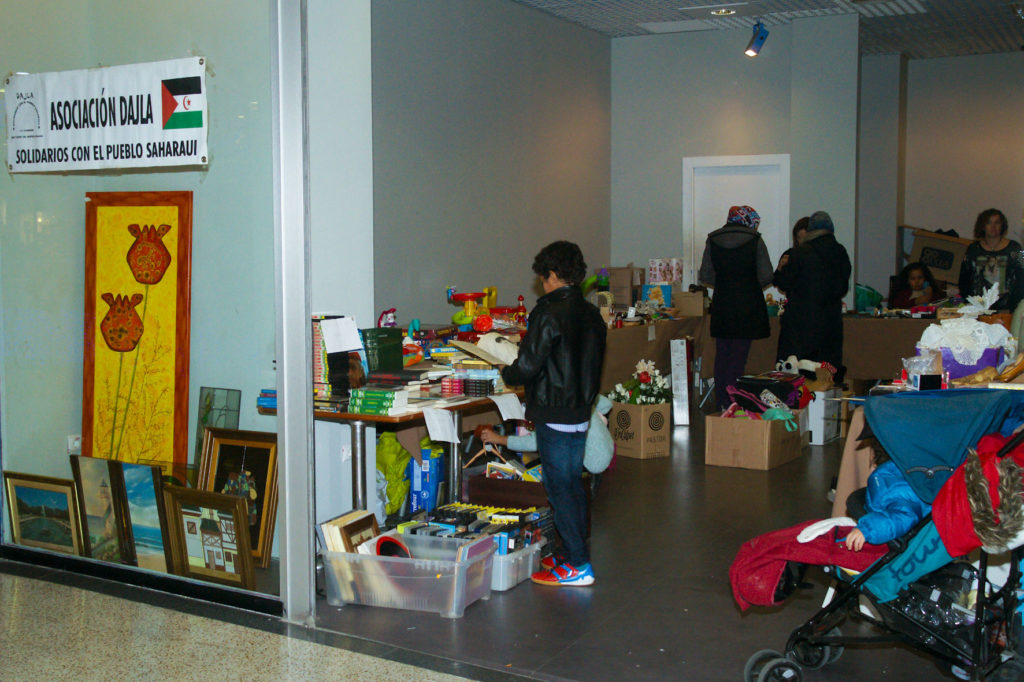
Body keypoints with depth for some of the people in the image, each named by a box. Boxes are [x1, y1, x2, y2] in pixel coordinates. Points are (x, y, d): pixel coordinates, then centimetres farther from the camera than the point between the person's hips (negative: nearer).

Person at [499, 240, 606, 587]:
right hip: (581, 412, 8)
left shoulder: (549, 314, -17)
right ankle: (577, 555, 25)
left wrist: (506, 373, 3)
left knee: (558, 487, -2)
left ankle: (578, 566, 1)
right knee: (573, 483, 16)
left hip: (554, 416, -8)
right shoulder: (591, 314, 9)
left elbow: (528, 367, -17)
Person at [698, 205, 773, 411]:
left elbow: (705, 276, 4)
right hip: (747, 307, -3)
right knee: (739, 355, -1)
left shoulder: (712, 240, 4)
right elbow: (766, 276, -6)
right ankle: (732, 402, -5)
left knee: (721, 353, 9)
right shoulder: (755, 241, -5)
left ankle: (722, 403, 11)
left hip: (721, 306, 3)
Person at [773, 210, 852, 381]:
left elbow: (784, 283, -5)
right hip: (831, 320, 4)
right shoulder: (840, 253, 4)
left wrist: (781, 268, 13)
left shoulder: (800, 253, -11)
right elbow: (844, 288, 12)